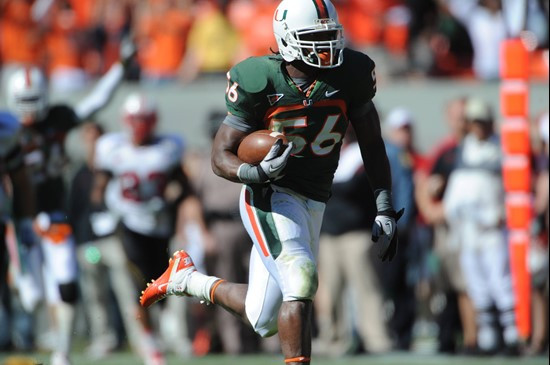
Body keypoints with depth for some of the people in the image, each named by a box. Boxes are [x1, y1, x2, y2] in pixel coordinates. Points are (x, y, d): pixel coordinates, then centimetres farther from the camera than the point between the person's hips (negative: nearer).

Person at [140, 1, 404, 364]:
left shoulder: (350, 75, -6)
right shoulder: (260, 82, -15)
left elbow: (372, 144, 6)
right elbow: (221, 156, -10)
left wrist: (385, 210, 1)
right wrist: (258, 173, -32)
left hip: (312, 205, 5)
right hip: (270, 198, -5)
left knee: (264, 320, 11)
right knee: (300, 283, -27)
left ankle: (186, 279, 36)